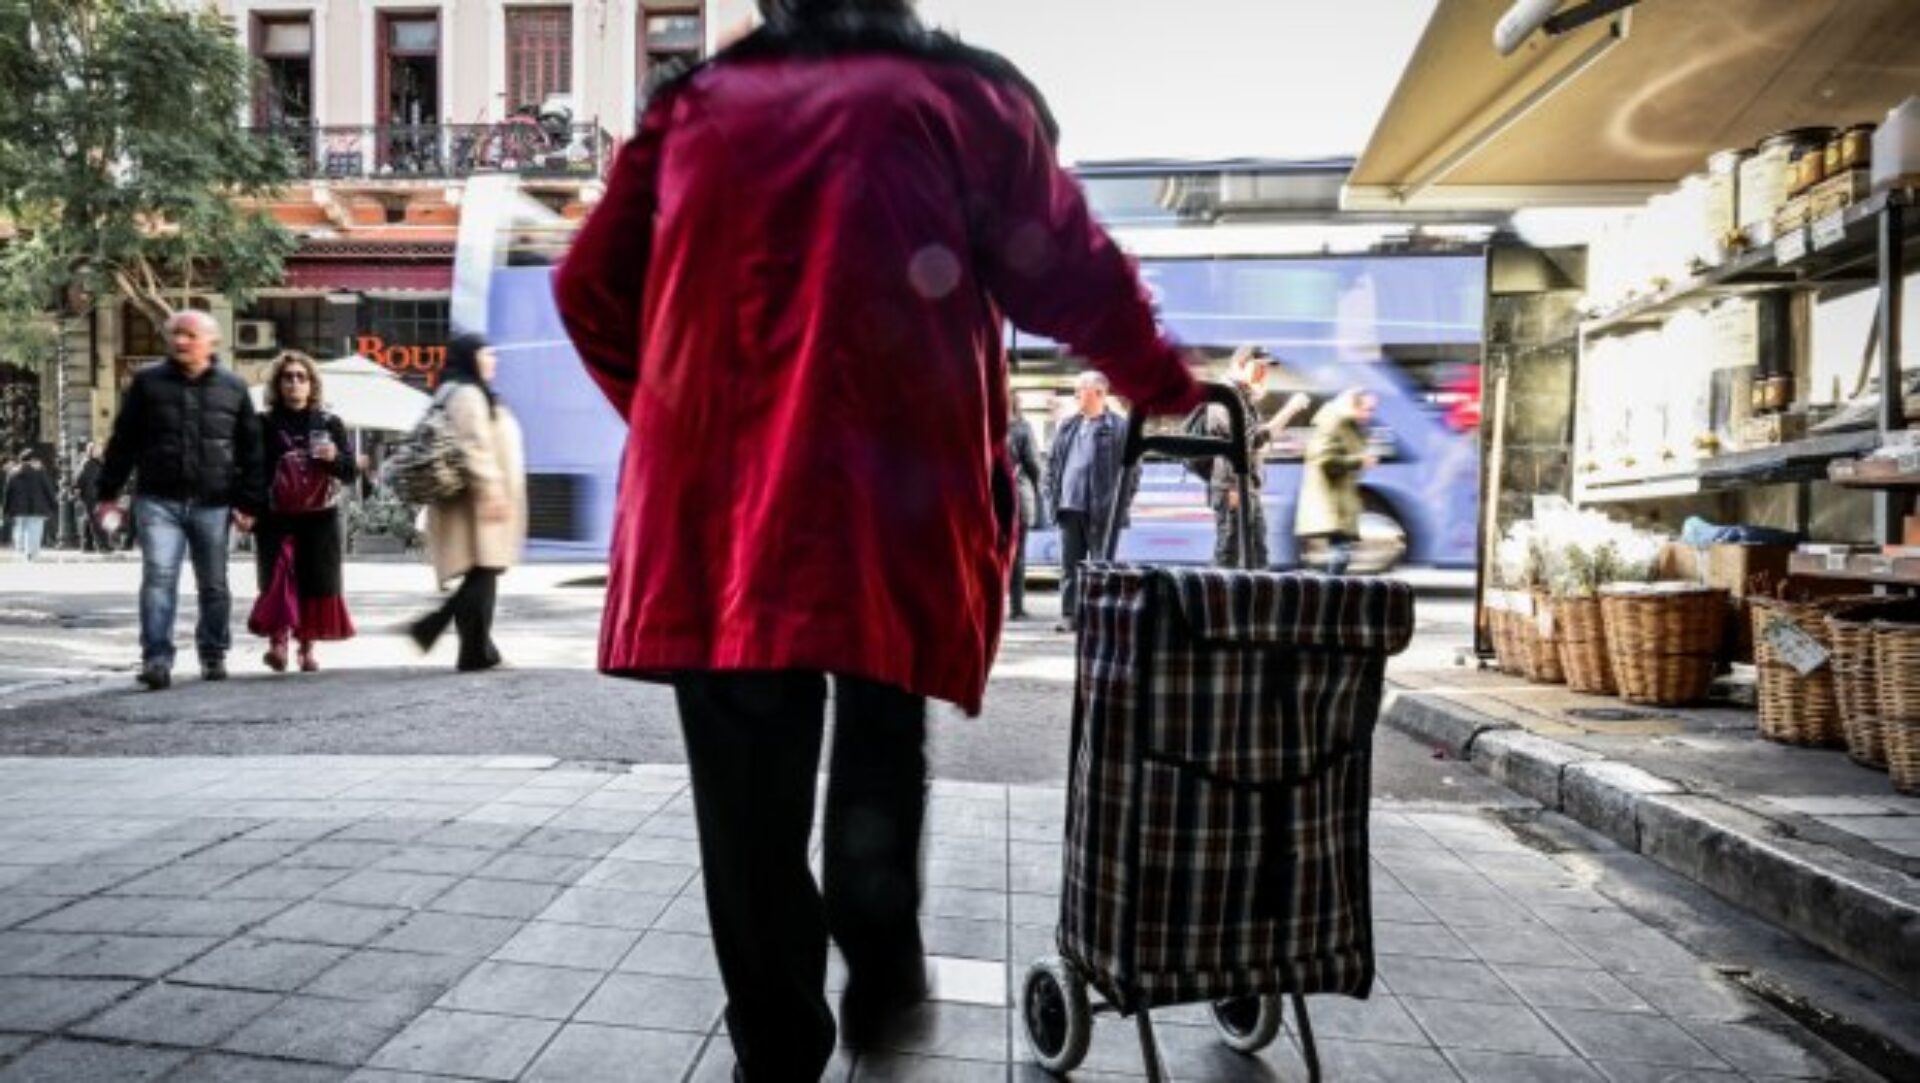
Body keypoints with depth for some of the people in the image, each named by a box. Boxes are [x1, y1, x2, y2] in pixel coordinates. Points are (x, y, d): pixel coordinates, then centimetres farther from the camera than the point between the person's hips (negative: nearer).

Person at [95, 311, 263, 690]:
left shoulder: (234, 387, 6)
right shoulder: (148, 382, 6)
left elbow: (250, 450, 6)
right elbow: (123, 440, 8)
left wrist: (248, 502, 1)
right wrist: (108, 492, 5)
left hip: (213, 504, 1)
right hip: (158, 501, 0)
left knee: (214, 586, 9)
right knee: (158, 578, -11)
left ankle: (214, 656, 23)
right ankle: (157, 659, -10)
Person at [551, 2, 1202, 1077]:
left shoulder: (698, 103, 20)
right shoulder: (967, 98, 13)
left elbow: (591, 289, 17)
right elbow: (1072, 278, 12)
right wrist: (1166, 385, 28)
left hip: (712, 499, 2)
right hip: (891, 486, -1)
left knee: (748, 787, 9)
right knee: (883, 745, 21)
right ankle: (882, 968, 29)